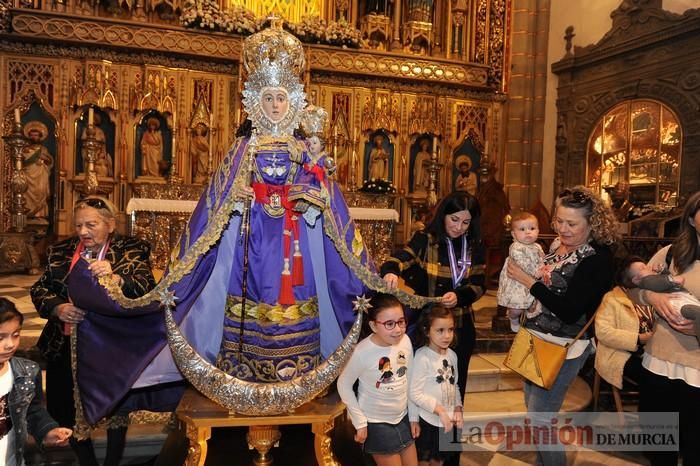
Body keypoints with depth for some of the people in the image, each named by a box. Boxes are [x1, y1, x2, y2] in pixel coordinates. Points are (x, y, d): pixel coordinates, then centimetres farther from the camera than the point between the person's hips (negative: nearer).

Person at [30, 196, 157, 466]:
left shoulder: (131, 250, -5)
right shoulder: (61, 251, 8)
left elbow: (147, 288, -18)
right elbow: (39, 289, 8)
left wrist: (114, 278, -37)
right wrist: (58, 308, -13)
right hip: (66, 345, 4)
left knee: (116, 408, 9)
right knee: (68, 409, 14)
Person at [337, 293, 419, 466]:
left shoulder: (405, 340, -12)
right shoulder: (363, 352, -27)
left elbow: (410, 380, 1)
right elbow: (344, 385, -13)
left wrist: (413, 416, 6)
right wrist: (359, 422, -10)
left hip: (402, 418, 5)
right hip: (376, 423, -5)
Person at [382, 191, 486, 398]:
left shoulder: (474, 246, 1)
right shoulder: (424, 239, -10)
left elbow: (479, 285, -1)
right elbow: (400, 258, -25)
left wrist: (459, 296, -22)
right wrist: (390, 272, -48)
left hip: (461, 326, 3)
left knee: (456, 383, 18)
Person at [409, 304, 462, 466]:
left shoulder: (452, 355, -1)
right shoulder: (422, 357, -22)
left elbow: (454, 385, 10)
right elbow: (414, 393, -22)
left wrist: (458, 409, -1)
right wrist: (440, 410, -21)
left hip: (449, 420, 6)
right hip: (428, 420, -6)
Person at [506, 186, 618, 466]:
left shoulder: (597, 258, -19)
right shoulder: (557, 244, 2)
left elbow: (570, 311, -25)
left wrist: (527, 281, -22)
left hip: (564, 347, -8)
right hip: (536, 336, 8)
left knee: (539, 419, -2)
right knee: (532, 405, 20)